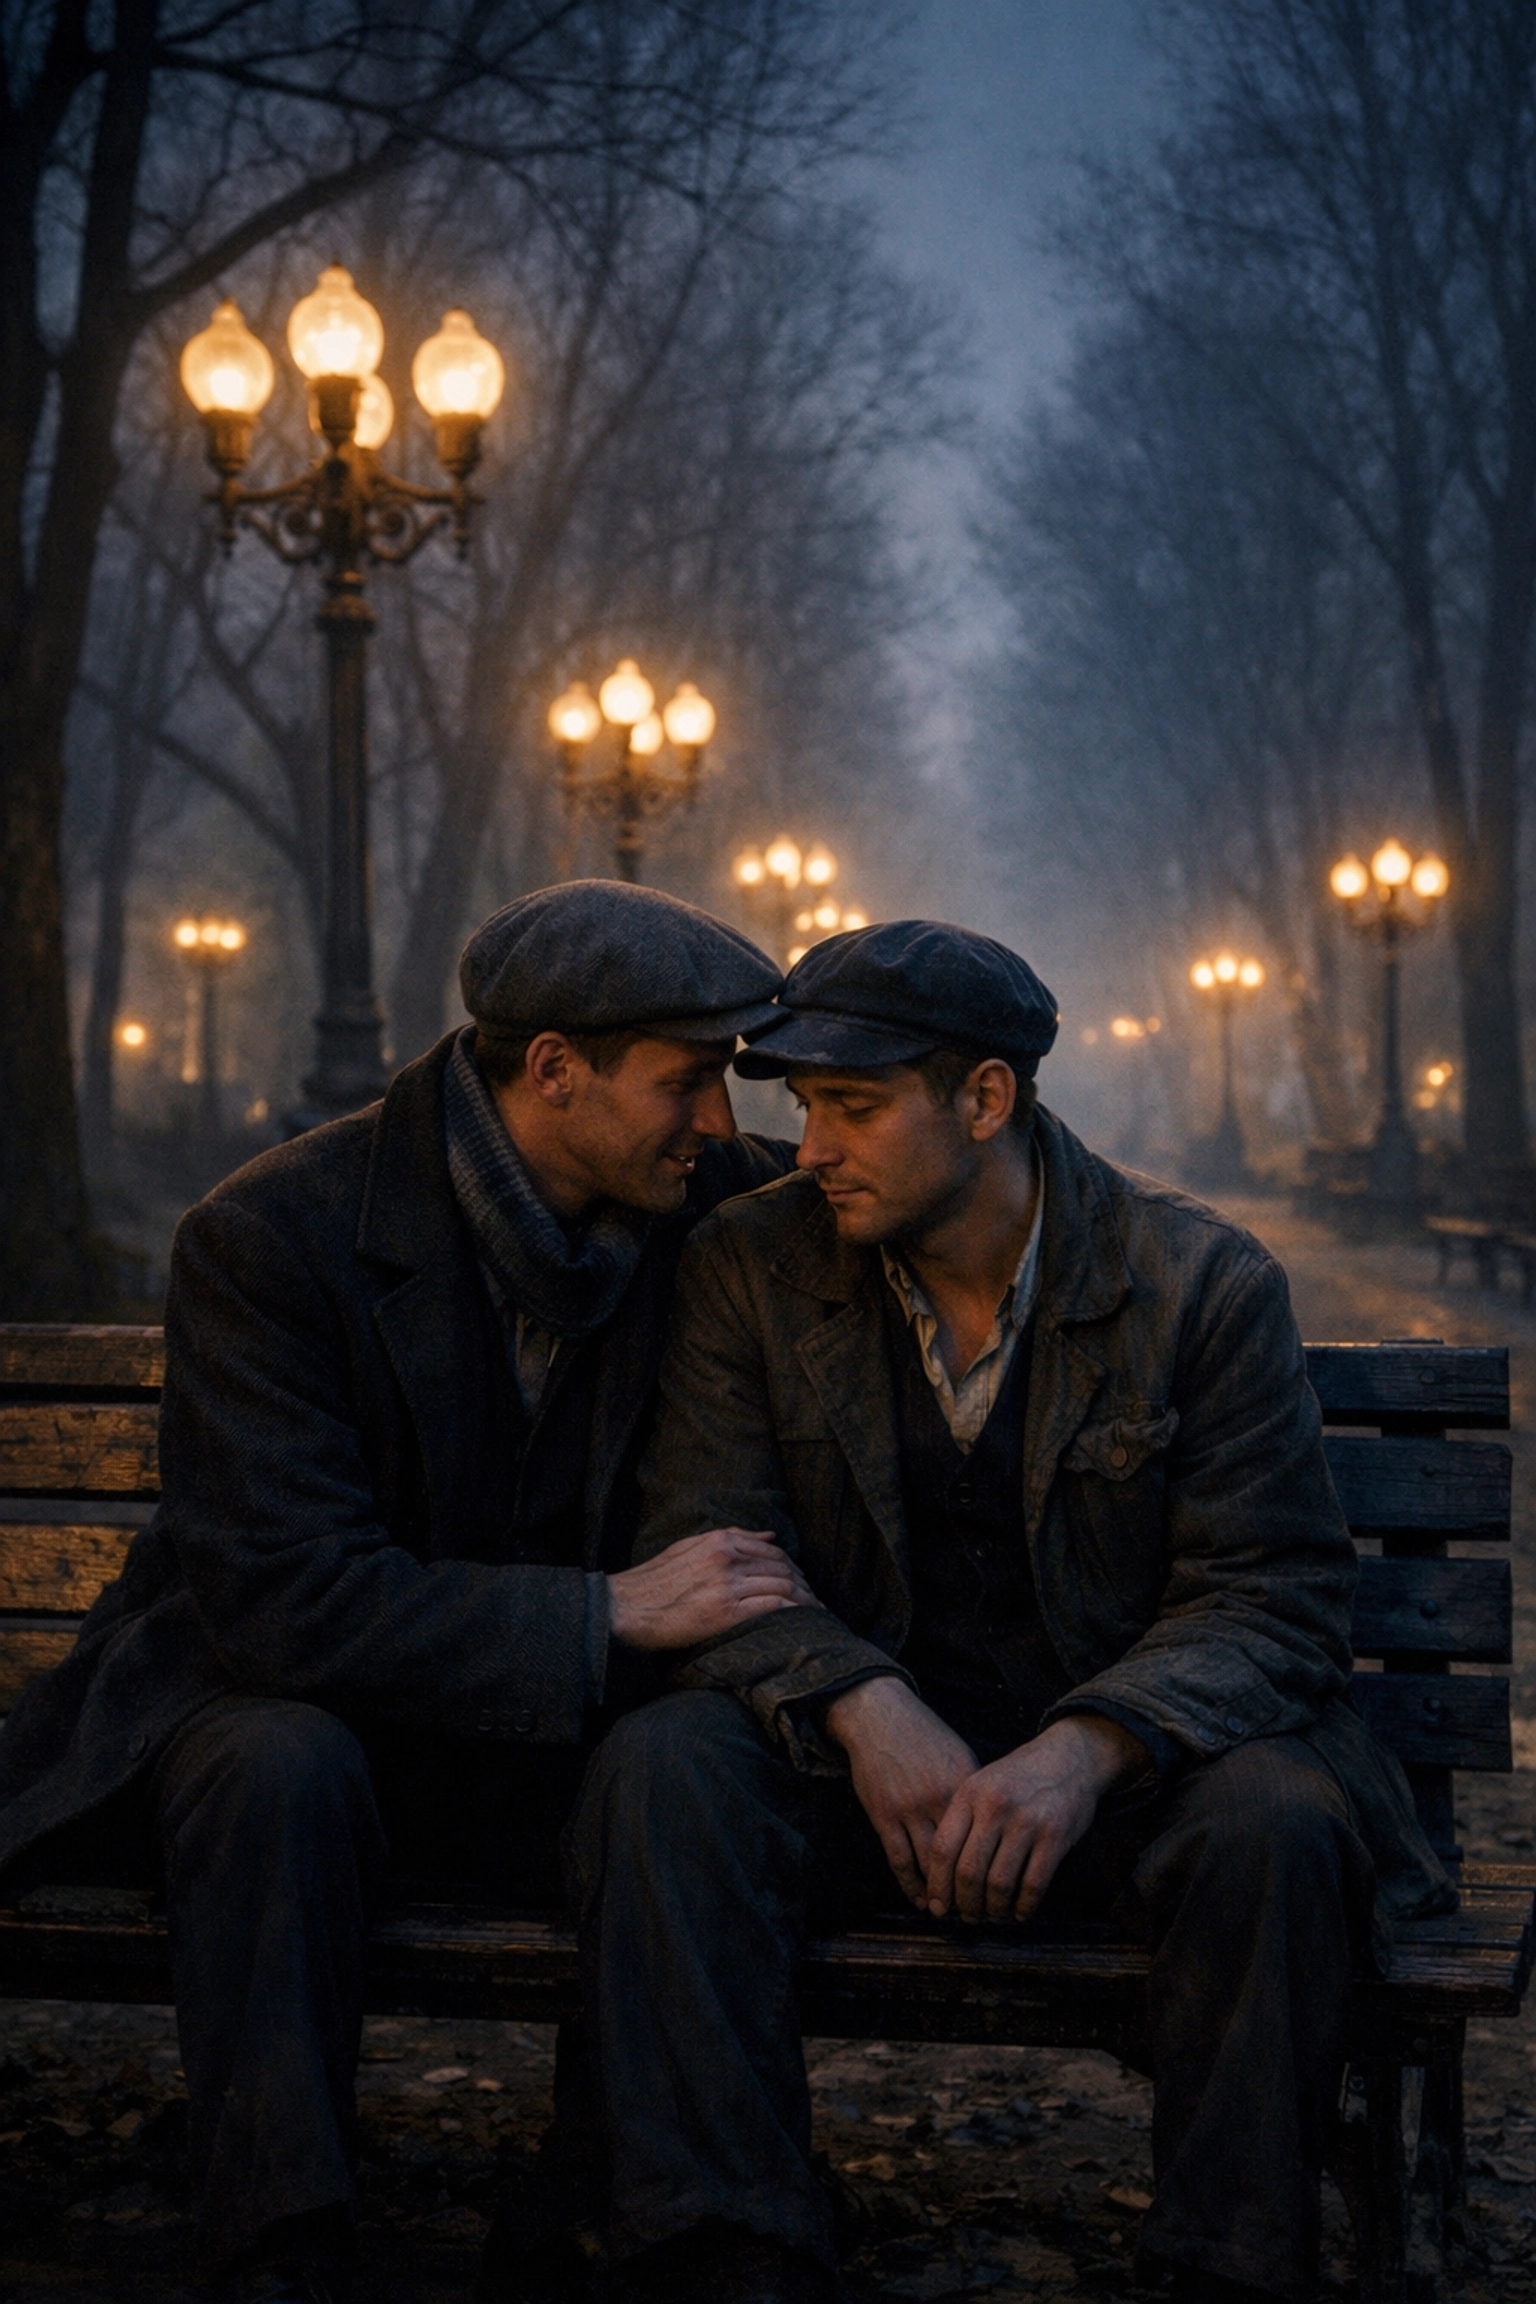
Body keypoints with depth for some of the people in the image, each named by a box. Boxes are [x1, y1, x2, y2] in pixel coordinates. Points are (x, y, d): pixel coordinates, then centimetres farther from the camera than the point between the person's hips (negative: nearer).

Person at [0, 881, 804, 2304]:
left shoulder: (691, 1206, -3)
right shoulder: (271, 1236, -19)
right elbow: (280, 1597, -26)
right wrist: (610, 1615, -28)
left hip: (524, 1732, 4)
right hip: (259, 1694, -4)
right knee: (284, 1767, -38)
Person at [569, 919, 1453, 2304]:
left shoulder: (1204, 1281, -6)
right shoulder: (749, 1270, 0)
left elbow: (1275, 1599, -9)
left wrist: (1085, 1751, -28)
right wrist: (863, 1708, -24)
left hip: (1113, 1764, -1)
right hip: (860, 1756, 2)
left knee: (1275, 1821, -33)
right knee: (663, 1769, -28)